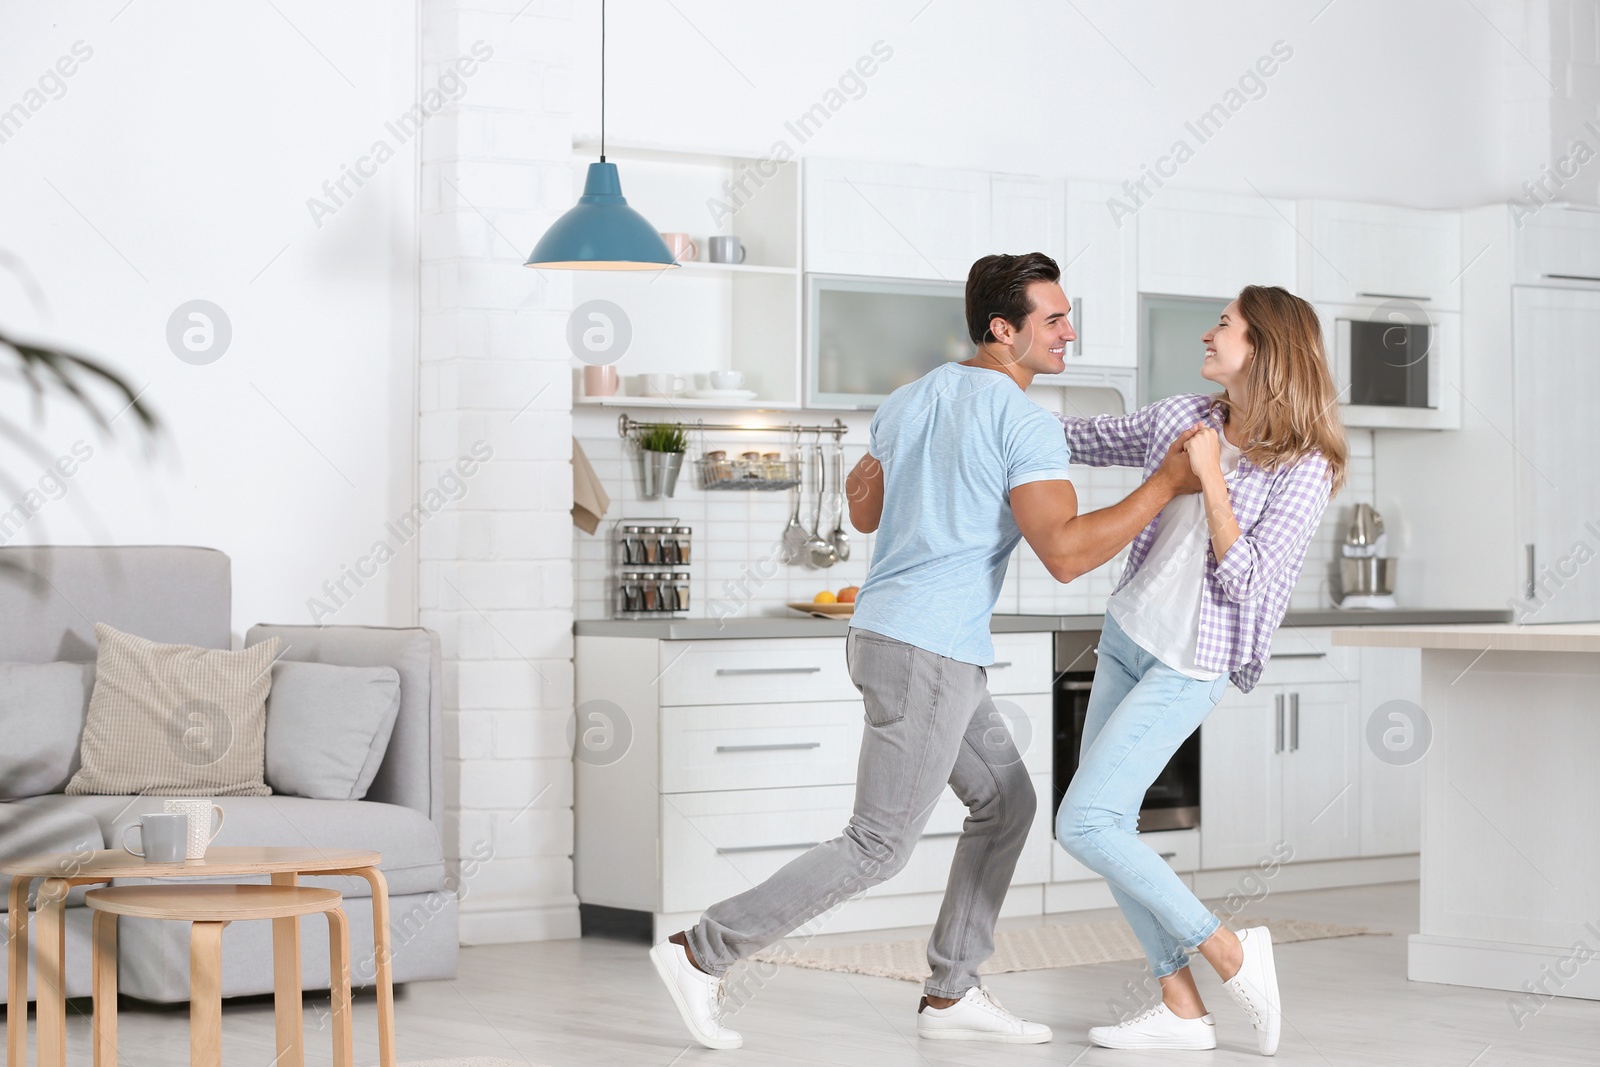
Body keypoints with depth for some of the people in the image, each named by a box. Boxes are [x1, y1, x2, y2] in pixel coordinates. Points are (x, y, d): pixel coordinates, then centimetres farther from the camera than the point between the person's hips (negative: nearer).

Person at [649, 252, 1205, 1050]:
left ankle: (950, 995, 18)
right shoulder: (1026, 425, -15)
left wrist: (859, 469, 45)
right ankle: (701, 953, 2)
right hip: (927, 655, -10)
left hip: (889, 635, 10)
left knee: (1005, 803, 17)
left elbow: (864, 512, 23)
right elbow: (1064, 553, -24)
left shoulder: (910, 400, 11)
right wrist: (1166, 484, -18)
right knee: (878, 848, -2)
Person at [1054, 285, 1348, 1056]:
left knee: (1084, 825, -15)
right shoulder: (1183, 417, 3)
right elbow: (1083, 440, 18)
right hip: (1126, 636, 7)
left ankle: (1231, 955, -4)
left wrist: (1210, 475, -22)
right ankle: (1182, 1012, 10)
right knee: (1105, 824, 5)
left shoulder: (1305, 467, -15)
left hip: (1190, 666, -7)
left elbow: (1245, 581, -19)